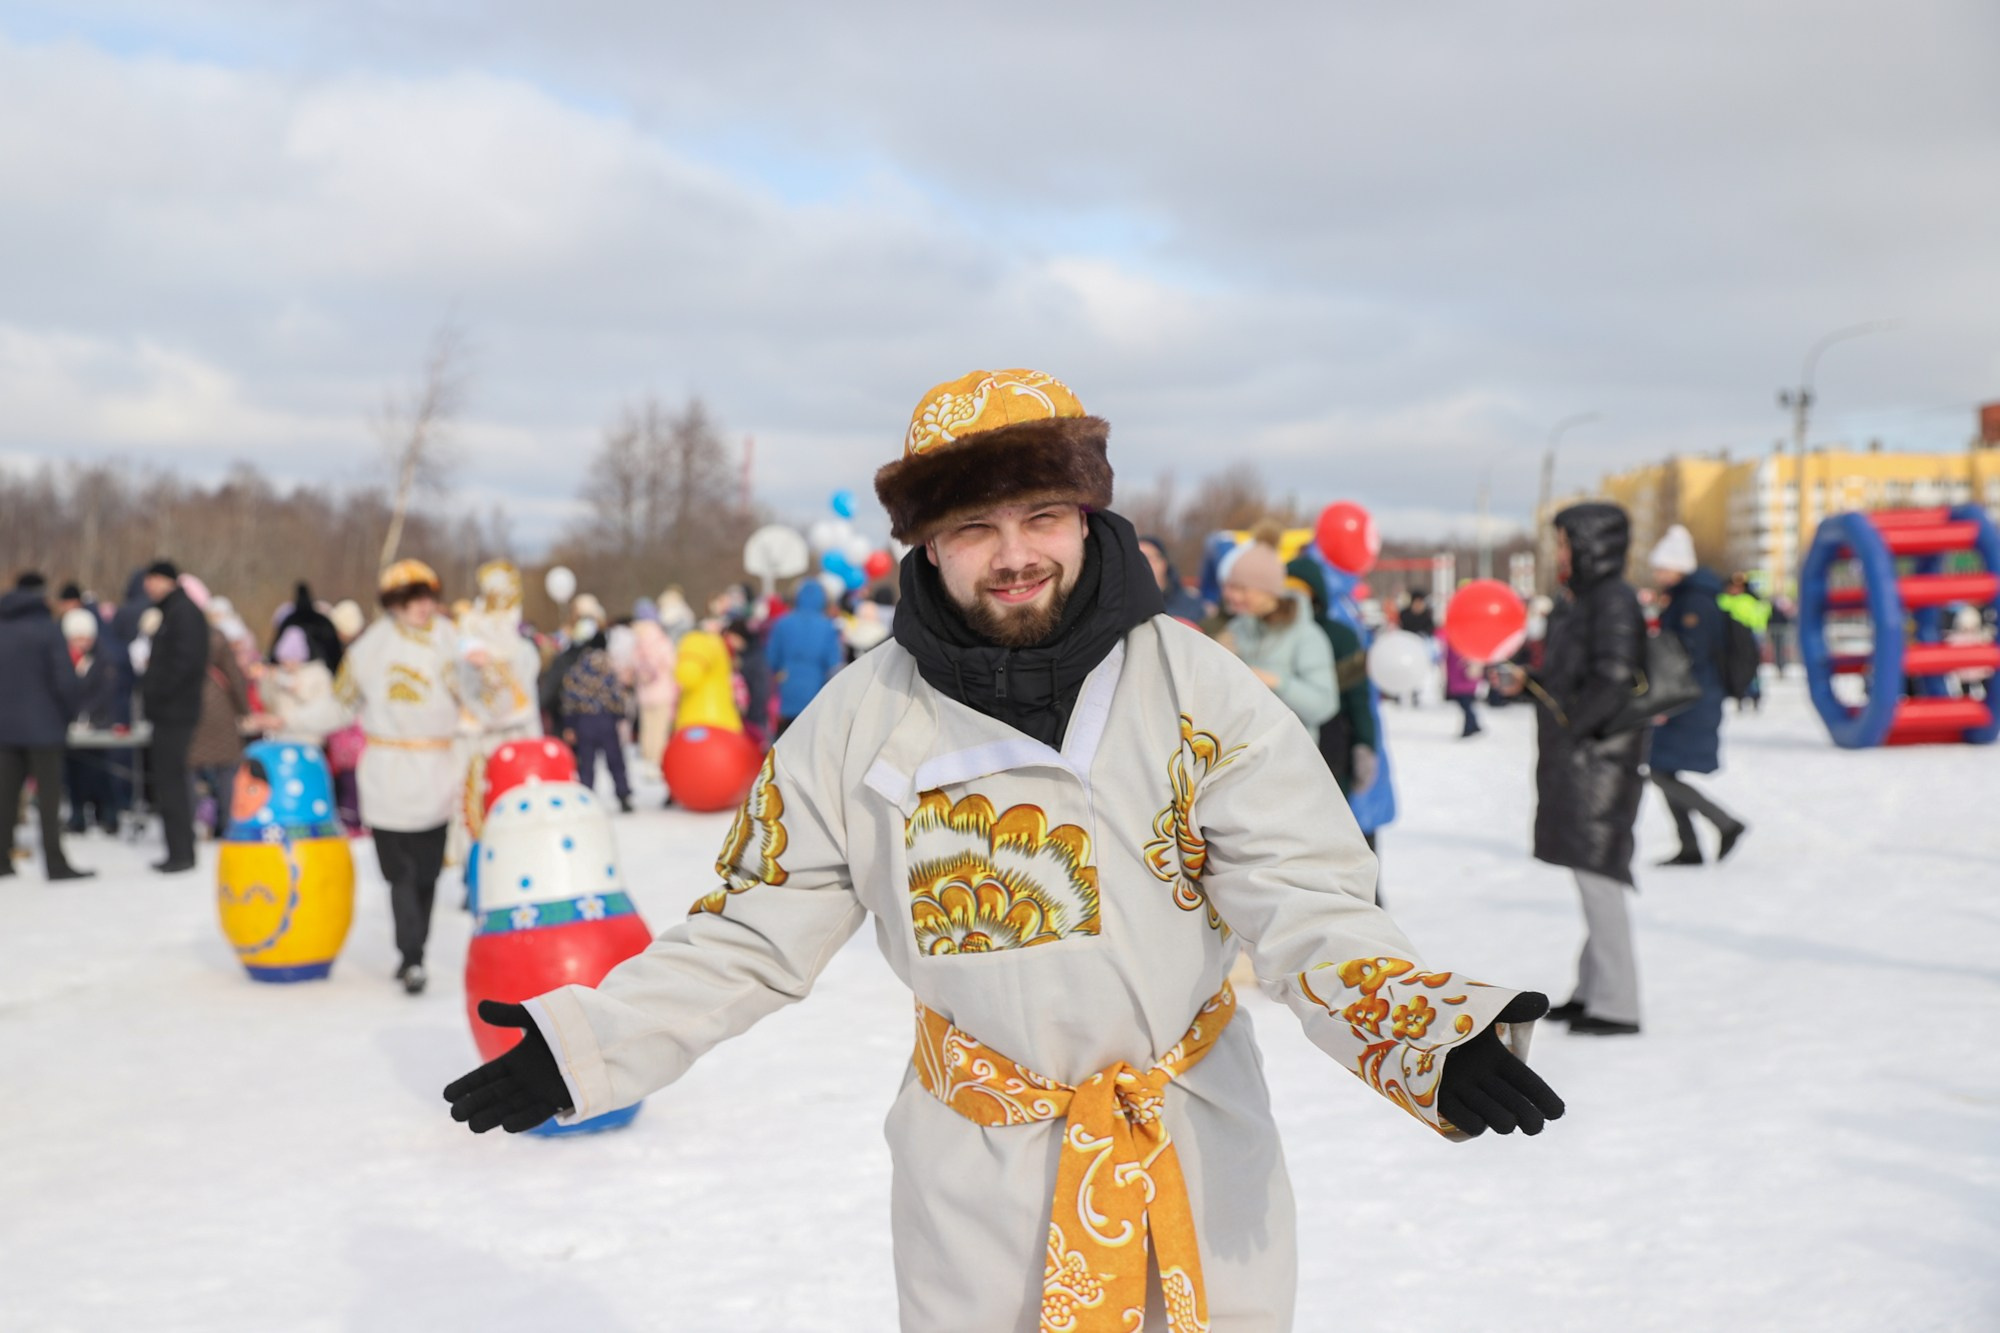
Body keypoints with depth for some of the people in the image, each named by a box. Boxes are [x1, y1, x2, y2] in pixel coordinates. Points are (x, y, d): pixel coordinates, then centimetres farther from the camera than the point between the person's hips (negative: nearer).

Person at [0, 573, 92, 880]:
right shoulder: (46, 628, -11)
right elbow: (65, 679, -15)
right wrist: (71, 710, 0)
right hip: (42, 725, -5)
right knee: (49, 794, -2)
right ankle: (55, 863, -3)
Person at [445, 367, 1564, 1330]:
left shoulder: (1198, 688, -11)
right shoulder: (861, 720, -7)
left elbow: (1307, 899, -16)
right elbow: (752, 936, -1)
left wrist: (1430, 1031, -33)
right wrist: (582, 1046, -9)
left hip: (1201, 1149, 0)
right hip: (977, 1167, 0)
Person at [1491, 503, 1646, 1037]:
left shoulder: (1614, 599, -13)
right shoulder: (1581, 599, 17)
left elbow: (1614, 678, -22)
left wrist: (1567, 724, -18)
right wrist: (1525, 681, 10)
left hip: (1602, 753, -10)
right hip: (1578, 756, 10)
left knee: (1596, 870, -8)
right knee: (1591, 871, 13)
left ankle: (1616, 1004, -4)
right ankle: (1593, 989, 21)